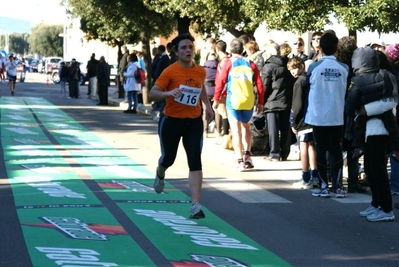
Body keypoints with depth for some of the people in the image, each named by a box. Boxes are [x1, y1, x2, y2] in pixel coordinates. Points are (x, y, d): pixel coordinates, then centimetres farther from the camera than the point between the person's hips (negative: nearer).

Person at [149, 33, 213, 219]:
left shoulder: (200, 72, 1)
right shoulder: (170, 71, -14)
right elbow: (152, 94, -16)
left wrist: (207, 105, 14)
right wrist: (169, 93, -34)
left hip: (194, 122, 2)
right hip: (171, 121, -2)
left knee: (195, 162, -9)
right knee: (168, 158, 14)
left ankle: (196, 206, -11)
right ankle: (160, 174, 54)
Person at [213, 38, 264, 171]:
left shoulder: (228, 63, -1)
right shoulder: (250, 64, 7)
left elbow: (220, 82, -6)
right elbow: (259, 84, 4)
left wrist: (216, 99, 3)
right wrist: (260, 102, 11)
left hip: (233, 100, -3)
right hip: (249, 101, 3)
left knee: (236, 130, 0)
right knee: (246, 126, 23)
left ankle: (240, 161, -5)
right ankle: (247, 155, 13)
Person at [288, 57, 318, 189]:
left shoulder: (299, 82, -11)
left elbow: (297, 105, -14)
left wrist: (294, 122, -7)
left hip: (304, 121, -8)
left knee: (304, 148, -4)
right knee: (311, 146, 15)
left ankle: (306, 179, -3)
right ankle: (314, 177, 17)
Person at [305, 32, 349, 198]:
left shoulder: (314, 67, -8)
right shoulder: (344, 68, -3)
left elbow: (308, 84, 9)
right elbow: (346, 91, 8)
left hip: (318, 116, -2)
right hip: (337, 116, 2)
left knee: (321, 151, 4)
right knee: (336, 151, 5)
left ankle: (323, 187, 4)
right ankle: (339, 187, 2)